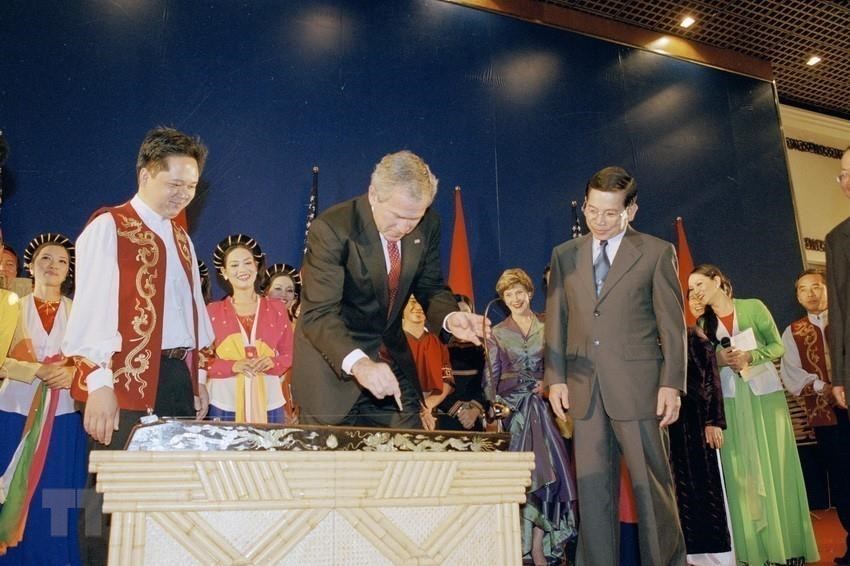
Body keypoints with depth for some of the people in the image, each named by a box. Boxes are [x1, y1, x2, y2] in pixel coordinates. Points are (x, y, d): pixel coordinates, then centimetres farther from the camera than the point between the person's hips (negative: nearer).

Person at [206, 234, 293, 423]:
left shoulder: (276, 308, 6)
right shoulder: (212, 311, 3)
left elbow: (290, 354, 8)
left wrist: (272, 362, -12)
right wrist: (233, 366, -15)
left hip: (269, 405, 1)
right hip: (224, 406, -1)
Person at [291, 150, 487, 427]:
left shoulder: (428, 225, -8)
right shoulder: (331, 228, -24)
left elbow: (430, 287, 4)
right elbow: (318, 314, -29)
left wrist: (450, 318, -19)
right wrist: (358, 362, -46)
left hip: (392, 360, 5)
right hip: (333, 361, -4)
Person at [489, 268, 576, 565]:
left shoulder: (546, 327, 7)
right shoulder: (497, 333, 7)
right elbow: (492, 377, 5)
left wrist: (548, 383, -11)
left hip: (542, 405, 1)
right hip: (512, 408, 0)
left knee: (546, 467, -8)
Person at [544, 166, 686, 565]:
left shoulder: (657, 252, 4)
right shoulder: (564, 255, 12)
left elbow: (672, 323, 1)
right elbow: (555, 320, 11)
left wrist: (671, 384, -6)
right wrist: (556, 377, 2)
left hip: (637, 386, -2)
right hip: (583, 387, 3)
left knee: (651, 484, 5)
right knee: (592, 487, 6)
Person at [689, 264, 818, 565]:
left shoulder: (753, 307, 0)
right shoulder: (702, 324, 7)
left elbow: (778, 346, -1)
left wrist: (750, 356, -16)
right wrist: (719, 360, -12)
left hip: (765, 394, -2)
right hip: (729, 401, 2)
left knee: (775, 465, 0)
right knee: (741, 471, 2)